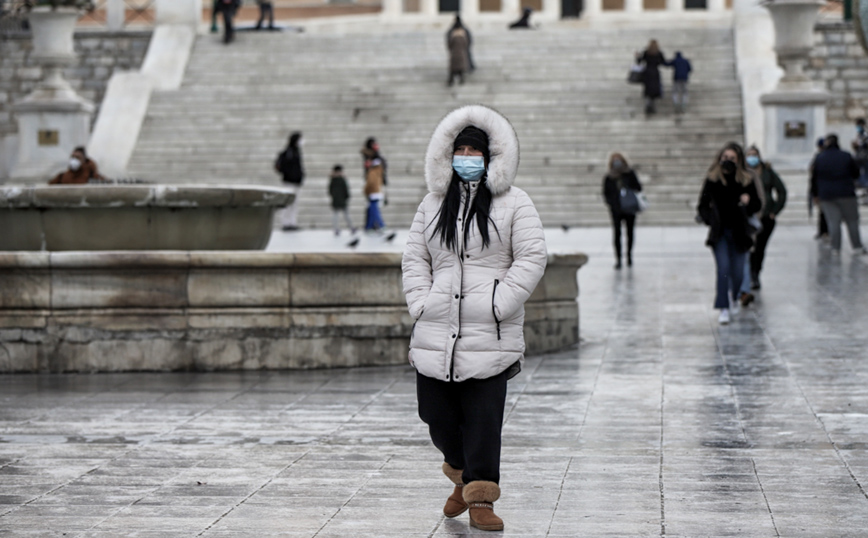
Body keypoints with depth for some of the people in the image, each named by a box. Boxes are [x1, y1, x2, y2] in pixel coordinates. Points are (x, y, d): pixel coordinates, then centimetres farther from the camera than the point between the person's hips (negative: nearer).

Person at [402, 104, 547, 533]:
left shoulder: (513, 204, 3)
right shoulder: (432, 205, 15)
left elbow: (531, 258, -2)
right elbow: (414, 258, 16)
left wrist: (500, 303, -11)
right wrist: (420, 301, 1)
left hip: (491, 335, -4)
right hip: (436, 333, 4)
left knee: (483, 420, -7)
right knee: (439, 416, 6)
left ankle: (481, 497, 2)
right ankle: (463, 477, 31)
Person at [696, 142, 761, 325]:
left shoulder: (746, 180, -2)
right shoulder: (712, 179, -3)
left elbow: (757, 205, 4)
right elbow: (702, 206, 3)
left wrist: (748, 202, -18)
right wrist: (709, 219, -16)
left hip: (738, 231, 1)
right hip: (719, 232, -1)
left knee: (737, 272, 5)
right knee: (723, 268, -12)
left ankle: (735, 298, 37)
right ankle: (723, 308, -8)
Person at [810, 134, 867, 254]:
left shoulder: (819, 158, 0)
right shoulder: (846, 156, -2)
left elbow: (814, 178, 4)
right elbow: (856, 174, 6)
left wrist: (815, 194, 14)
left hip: (826, 195, 1)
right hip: (846, 194, -1)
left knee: (833, 222, 1)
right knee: (852, 221, 8)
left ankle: (836, 248, -4)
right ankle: (857, 246, 8)